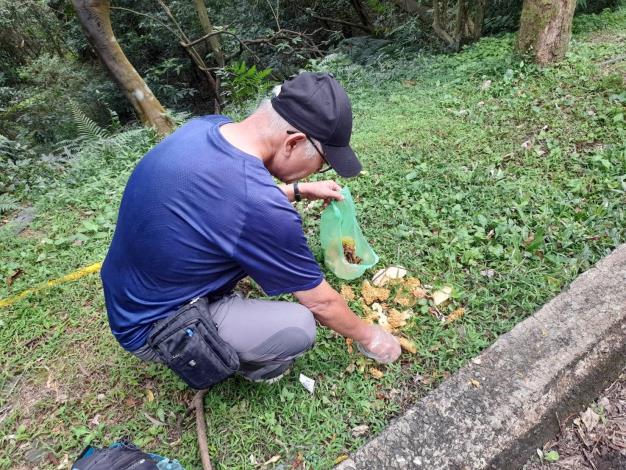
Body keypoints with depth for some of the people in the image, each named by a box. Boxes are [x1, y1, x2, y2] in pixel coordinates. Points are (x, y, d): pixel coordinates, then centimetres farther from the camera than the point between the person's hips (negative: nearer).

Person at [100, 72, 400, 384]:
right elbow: (319, 302, -17)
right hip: (153, 330, -8)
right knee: (299, 328, -17)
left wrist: (299, 191, 12)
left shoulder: (205, 126, -11)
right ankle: (252, 367, 13)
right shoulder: (263, 209, -34)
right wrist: (367, 337, 1)